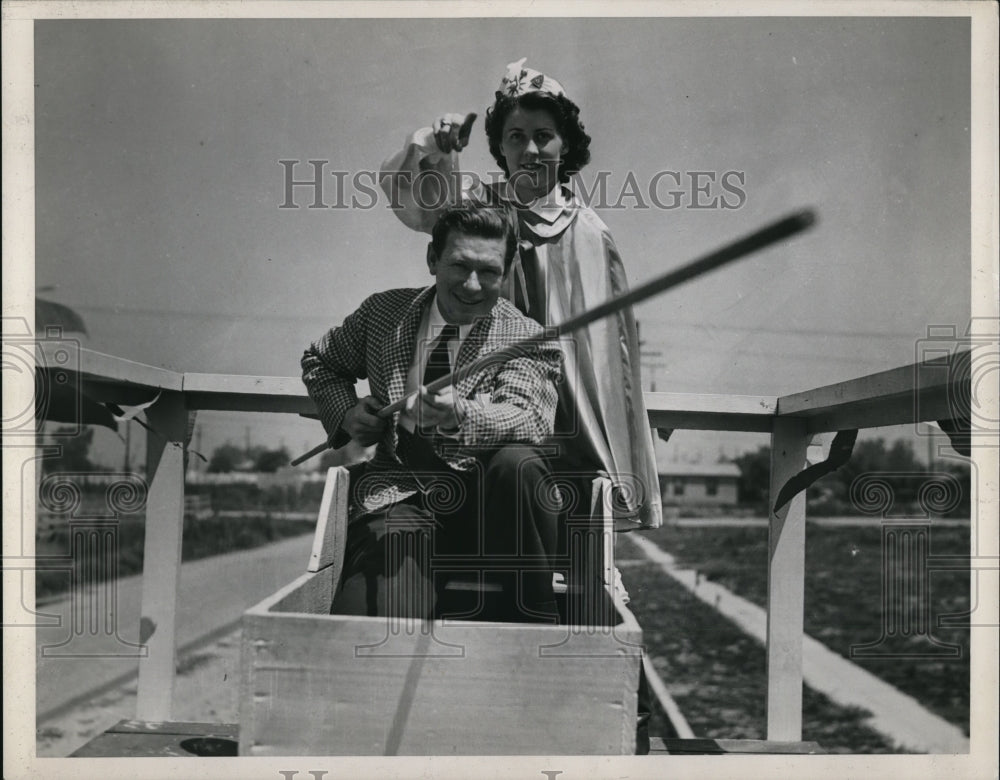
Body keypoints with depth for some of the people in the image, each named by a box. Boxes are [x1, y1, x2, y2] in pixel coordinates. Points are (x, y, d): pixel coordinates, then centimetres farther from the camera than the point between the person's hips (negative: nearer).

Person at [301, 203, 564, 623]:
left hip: (482, 504, 0)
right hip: (396, 497, 0)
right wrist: (345, 412, 6)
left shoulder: (527, 339, 1)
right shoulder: (384, 312, 10)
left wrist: (460, 416, -39)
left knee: (518, 463, -36)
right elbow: (319, 361, 27)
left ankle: (537, 622, -16)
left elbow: (529, 418, -18)